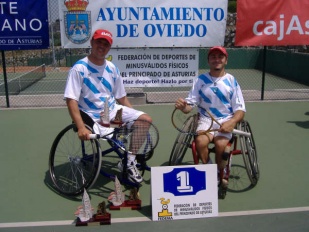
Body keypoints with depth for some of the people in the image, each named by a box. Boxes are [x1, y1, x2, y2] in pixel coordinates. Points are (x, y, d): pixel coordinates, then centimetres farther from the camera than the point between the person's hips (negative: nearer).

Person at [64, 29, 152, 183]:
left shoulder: (112, 68, 5)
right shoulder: (79, 68, -12)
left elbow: (121, 98, 12)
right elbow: (71, 100, -18)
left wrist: (134, 116, 3)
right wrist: (81, 127, -28)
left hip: (113, 110, 6)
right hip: (94, 117, -6)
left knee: (146, 120, -11)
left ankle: (129, 161, 1)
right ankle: (128, 161, 15)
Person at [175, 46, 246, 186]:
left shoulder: (231, 81, 5)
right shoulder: (200, 80, 7)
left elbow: (240, 109, 2)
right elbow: (190, 105, 4)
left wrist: (232, 122, -19)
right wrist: (183, 106, -21)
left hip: (225, 121, -1)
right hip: (205, 120, 1)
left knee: (220, 143, -31)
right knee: (200, 141, -31)